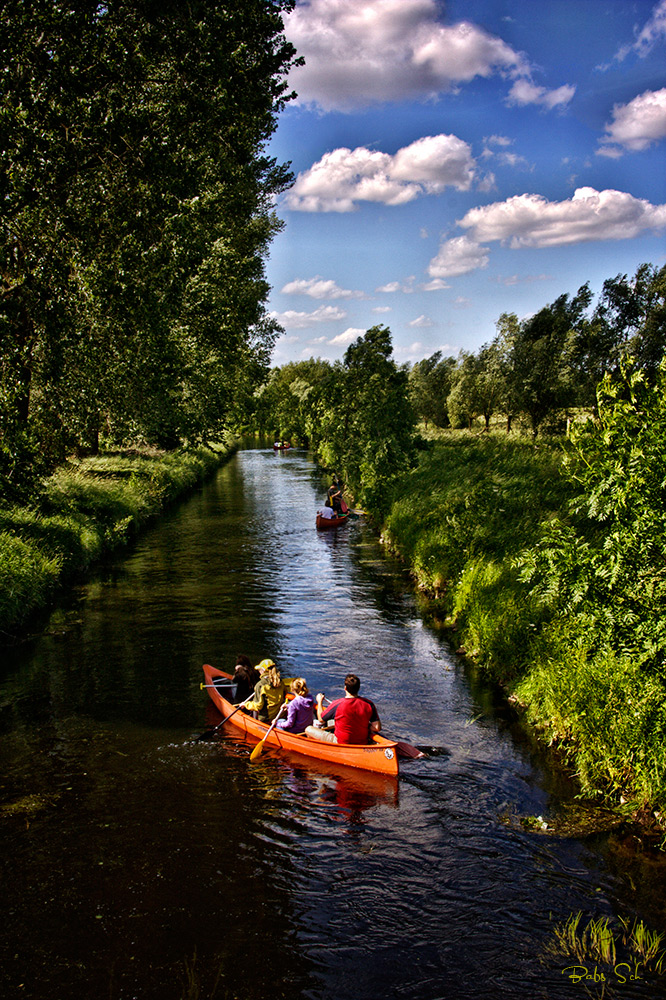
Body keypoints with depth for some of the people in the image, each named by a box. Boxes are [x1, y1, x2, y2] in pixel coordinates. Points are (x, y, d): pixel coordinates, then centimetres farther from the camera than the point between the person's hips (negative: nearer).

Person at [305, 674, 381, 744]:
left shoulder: (337, 704, -20)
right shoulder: (369, 704, -13)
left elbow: (321, 719, -3)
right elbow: (377, 728, -11)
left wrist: (319, 701, 15)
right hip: (363, 743, 4)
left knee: (309, 729, 9)